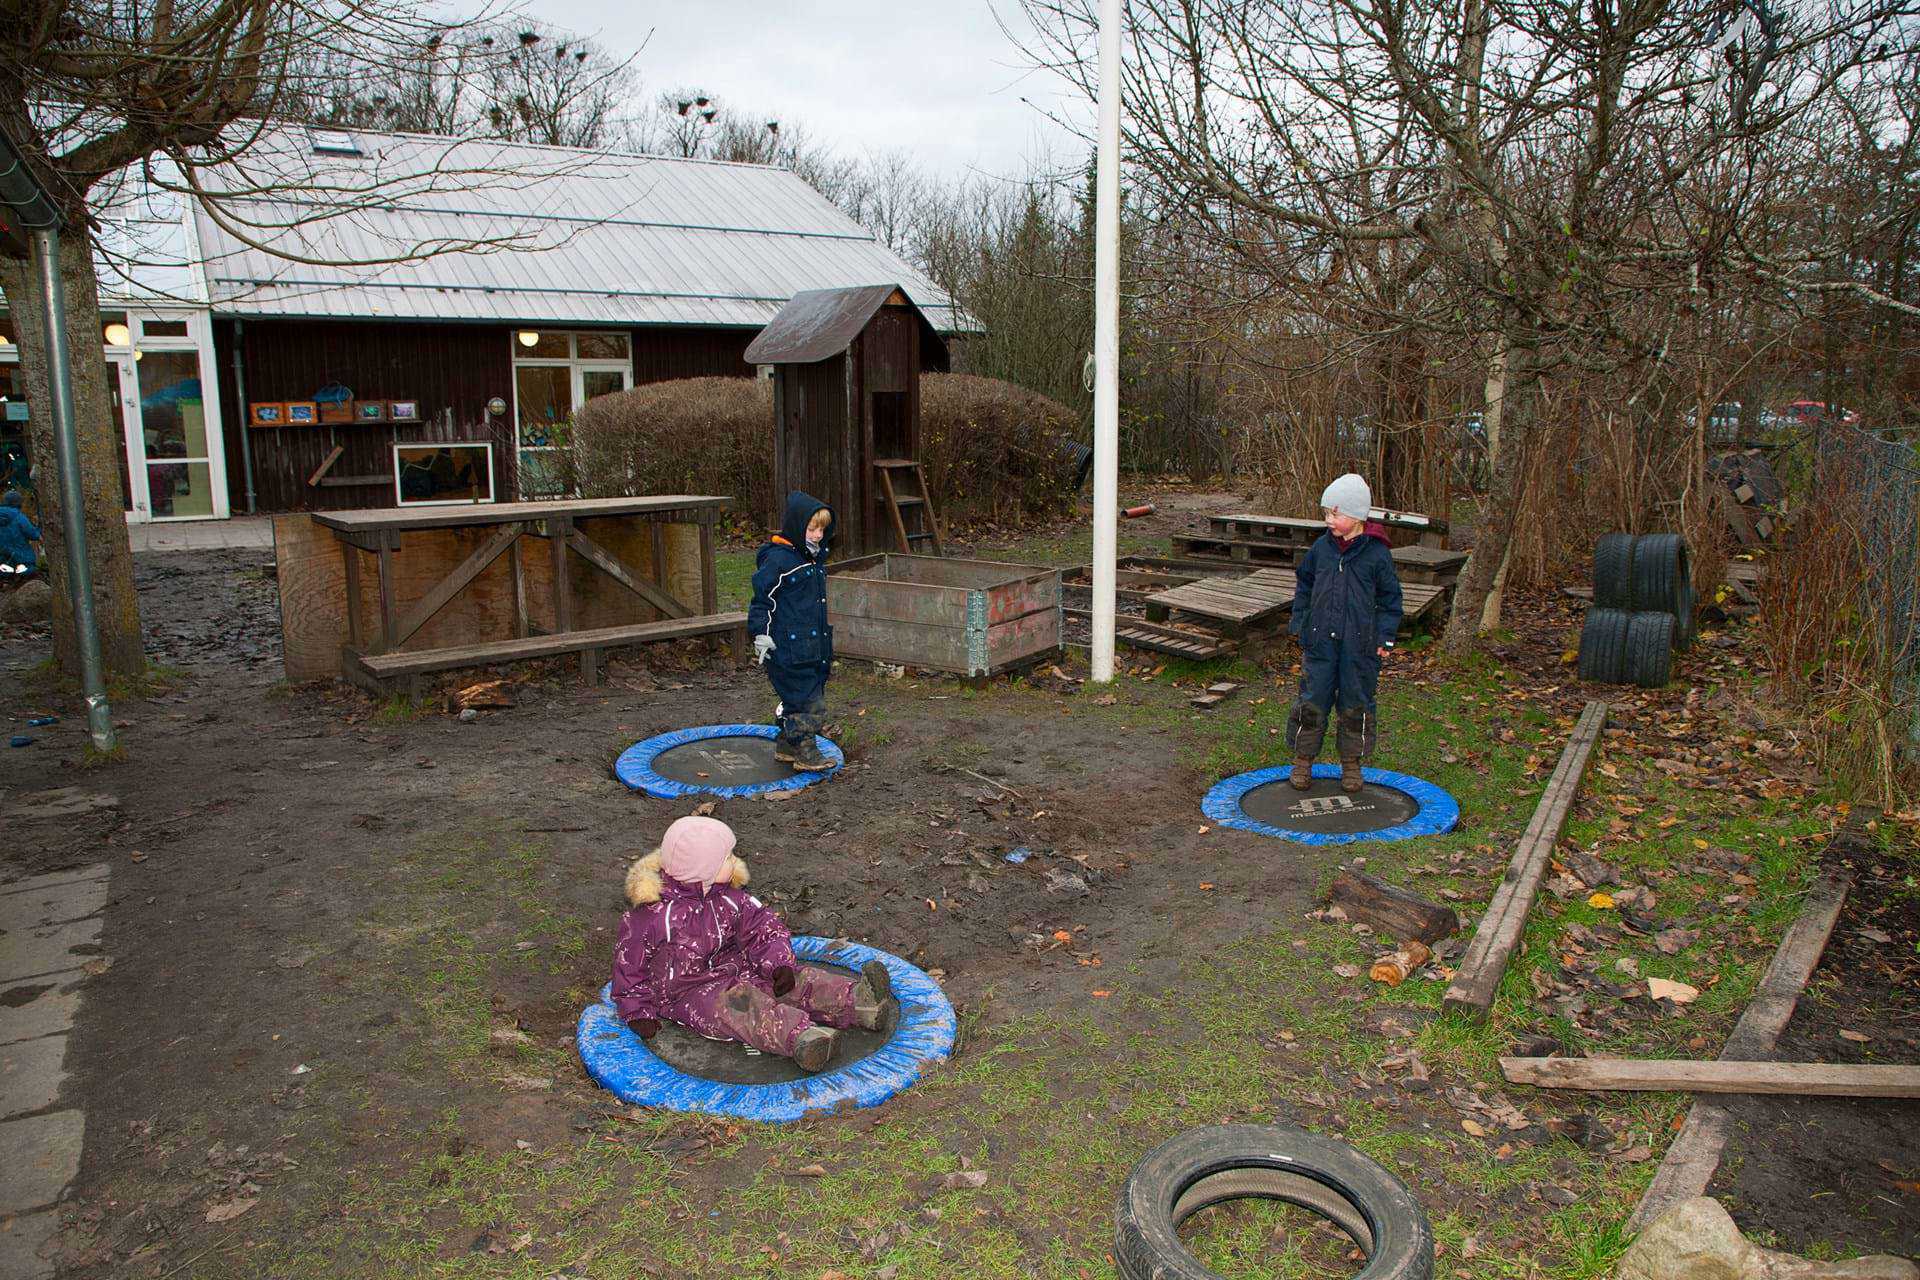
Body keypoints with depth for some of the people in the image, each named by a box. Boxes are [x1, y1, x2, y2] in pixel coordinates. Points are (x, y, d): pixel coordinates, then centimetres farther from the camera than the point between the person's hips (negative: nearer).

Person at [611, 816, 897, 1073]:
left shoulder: (728, 896, 5)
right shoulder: (651, 913, -12)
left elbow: (764, 928, 6)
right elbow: (629, 964, -3)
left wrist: (780, 964, -12)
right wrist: (638, 1013, -5)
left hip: (734, 972, 6)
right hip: (688, 994, -6)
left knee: (799, 980, -17)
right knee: (738, 1002, -37)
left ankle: (859, 1001, -40)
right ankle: (799, 1038, -64)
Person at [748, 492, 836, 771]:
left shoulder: (815, 558, 15)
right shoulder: (777, 559, -14)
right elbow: (762, 598, -12)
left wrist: (825, 642, 29)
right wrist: (761, 633, -16)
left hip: (814, 645, 9)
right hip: (788, 647, -9)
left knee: (814, 694, 15)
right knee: (807, 700, -8)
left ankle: (786, 747, 28)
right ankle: (804, 751, 4)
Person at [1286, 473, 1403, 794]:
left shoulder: (1376, 553, -7)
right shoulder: (1321, 547, 2)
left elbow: (1389, 597, 2)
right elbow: (1304, 584, 15)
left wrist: (1385, 635, -2)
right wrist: (1300, 622, 12)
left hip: (1359, 645, -2)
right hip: (1320, 639, 2)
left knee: (1356, 705, 9)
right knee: (1311, 702, 4)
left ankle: (1351, 763, 25)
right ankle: (1302, 760, 18)